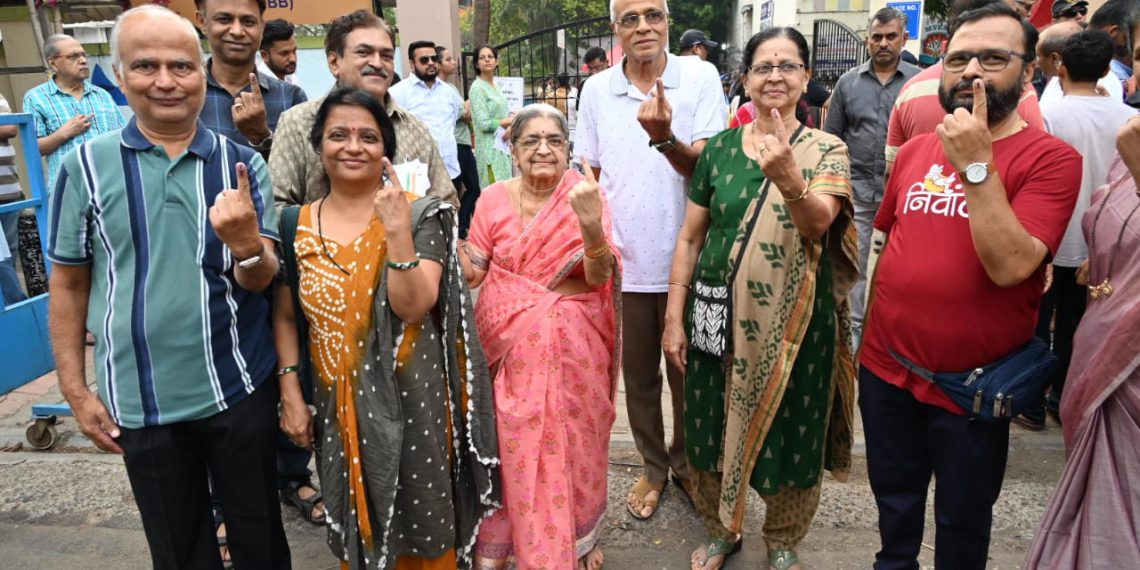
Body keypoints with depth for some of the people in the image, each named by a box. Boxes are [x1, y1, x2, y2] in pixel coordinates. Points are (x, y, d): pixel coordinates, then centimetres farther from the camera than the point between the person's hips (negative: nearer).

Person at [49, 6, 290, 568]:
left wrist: (245, 245, -32)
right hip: (141, 399, 1)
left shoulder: (242, 163, -5)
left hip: (241, 388, 0)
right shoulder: (85, 166, -5)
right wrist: (76, 391, 2)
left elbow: (262, 280, -9)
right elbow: (68, 284, 2)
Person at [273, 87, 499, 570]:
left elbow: (413, 307, -20)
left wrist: (397, 230, -29)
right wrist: (290, 394, 1)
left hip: (410, 399, -3)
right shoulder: (296, 224, 2)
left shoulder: (419, 215, -9)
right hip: (337, 406, 4)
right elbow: (286, 317, 7)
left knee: (423, 528, 12)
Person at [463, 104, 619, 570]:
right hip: (509, 344, 2)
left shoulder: (584, 195, -7)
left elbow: (601, 277, -18)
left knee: (572, 444, 10)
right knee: (510, 446, 9)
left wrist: (591, 224, -35)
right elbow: (473, 272, 1)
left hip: (572, 347, -1)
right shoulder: (494, 198, -1)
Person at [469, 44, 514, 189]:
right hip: (491, 148, -8)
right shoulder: (477, 88, -11)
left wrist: (509, 128, -3)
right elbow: (484, 124, -17)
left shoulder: (496, 86, 13)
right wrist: (513, 121, -8)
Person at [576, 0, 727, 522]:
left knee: (688, 372, 14)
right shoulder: (597, 89, 3)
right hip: (624, 262, 2)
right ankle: (653, 466, 36)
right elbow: (588, 173, 10)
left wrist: (664, 137, -29)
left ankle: (686, 464, 37)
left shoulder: (701, 77, -5)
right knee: (639, 375, 15)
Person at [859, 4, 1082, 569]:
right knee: (894, 504, 23)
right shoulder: (915, 149, 3)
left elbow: (1009, 266, -24)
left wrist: (976, 164, -26)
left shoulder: (1051, 158, -12)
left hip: (972, 386, -4)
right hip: (885, 369, 4)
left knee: (962, 520, 18)